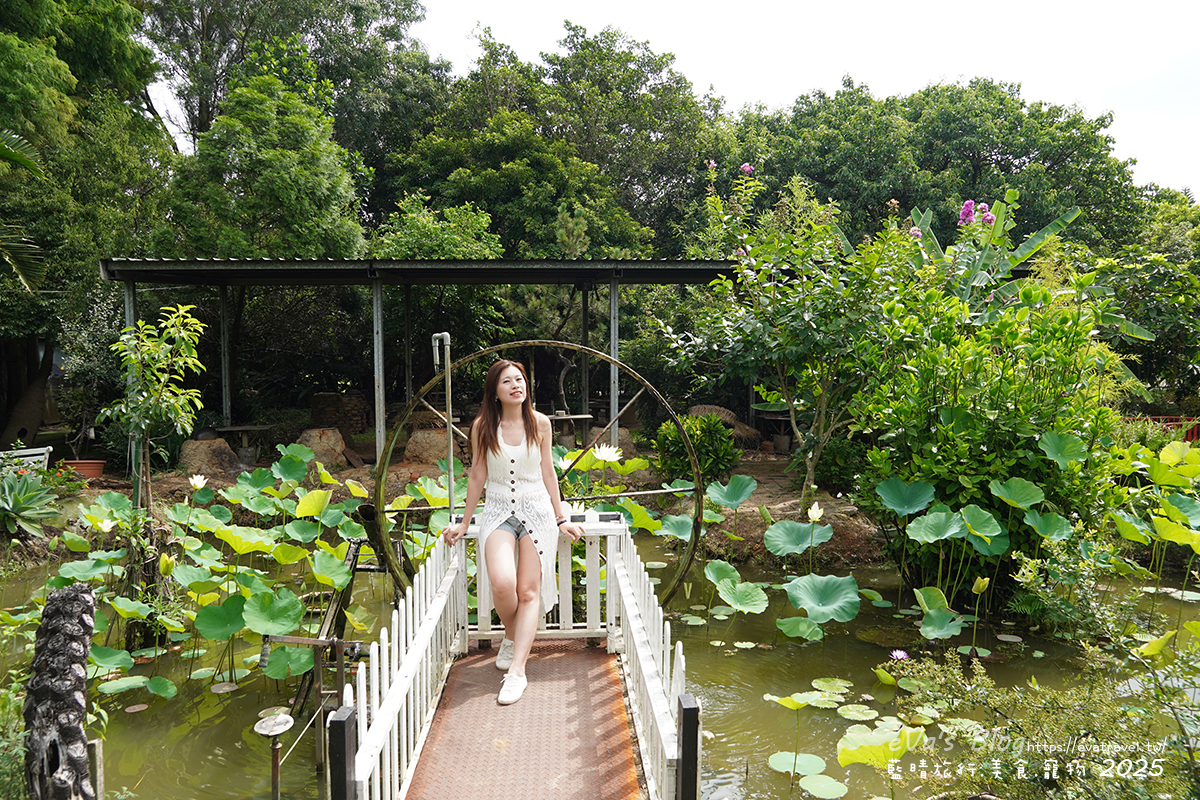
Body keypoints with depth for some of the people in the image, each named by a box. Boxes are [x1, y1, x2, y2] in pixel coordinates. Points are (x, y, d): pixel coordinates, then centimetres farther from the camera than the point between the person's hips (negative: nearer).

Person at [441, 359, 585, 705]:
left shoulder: (540, 423, 1)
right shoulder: (483, 426, -1)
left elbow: (548, 473, 8)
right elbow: (477, 475, 7)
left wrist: (561, 519, 10)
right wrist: (463, 523, 10)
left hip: (537, 511, 1)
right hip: (498, 511, -1)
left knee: (529, 591, -8)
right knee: (502, 583, -21)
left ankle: (517, 670, -4)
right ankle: (511, 636, 10)